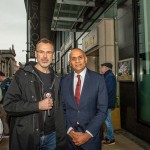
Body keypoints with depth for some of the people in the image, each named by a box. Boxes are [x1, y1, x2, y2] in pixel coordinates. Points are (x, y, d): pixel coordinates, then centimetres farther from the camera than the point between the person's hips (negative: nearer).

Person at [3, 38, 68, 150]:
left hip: (51, 136, 4)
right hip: (26, 137, -3)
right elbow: (9, 105, -12)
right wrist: (38, 105, -20)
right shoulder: (22, 75, -7)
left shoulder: (56, 79, 5)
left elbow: (59, 111, 9)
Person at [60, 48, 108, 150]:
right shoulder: (64, 81, 1)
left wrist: (88, 134, -14)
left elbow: (102, 110, -10)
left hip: (91, 136, -2)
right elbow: (62, 109, 3)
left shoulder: (98, 79, -8)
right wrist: (69, 130, -8)